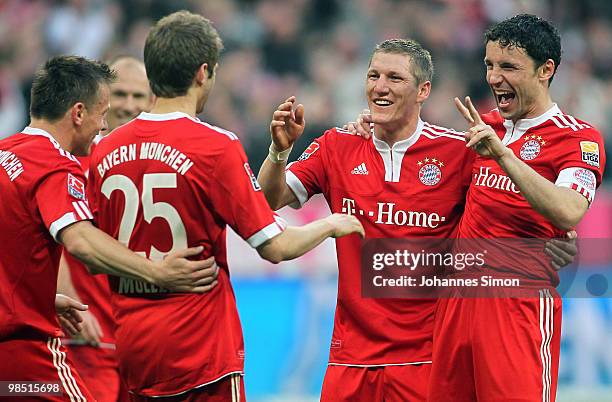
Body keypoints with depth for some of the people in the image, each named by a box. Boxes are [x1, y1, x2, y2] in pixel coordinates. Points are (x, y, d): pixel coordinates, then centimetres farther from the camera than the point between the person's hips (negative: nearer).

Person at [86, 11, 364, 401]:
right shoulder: (216, 146, -12)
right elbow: (275, 247, -10)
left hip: (132, 352, 6)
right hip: (201, 351, -5)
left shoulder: (105, 150, 3)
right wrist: (331, 225, 9)